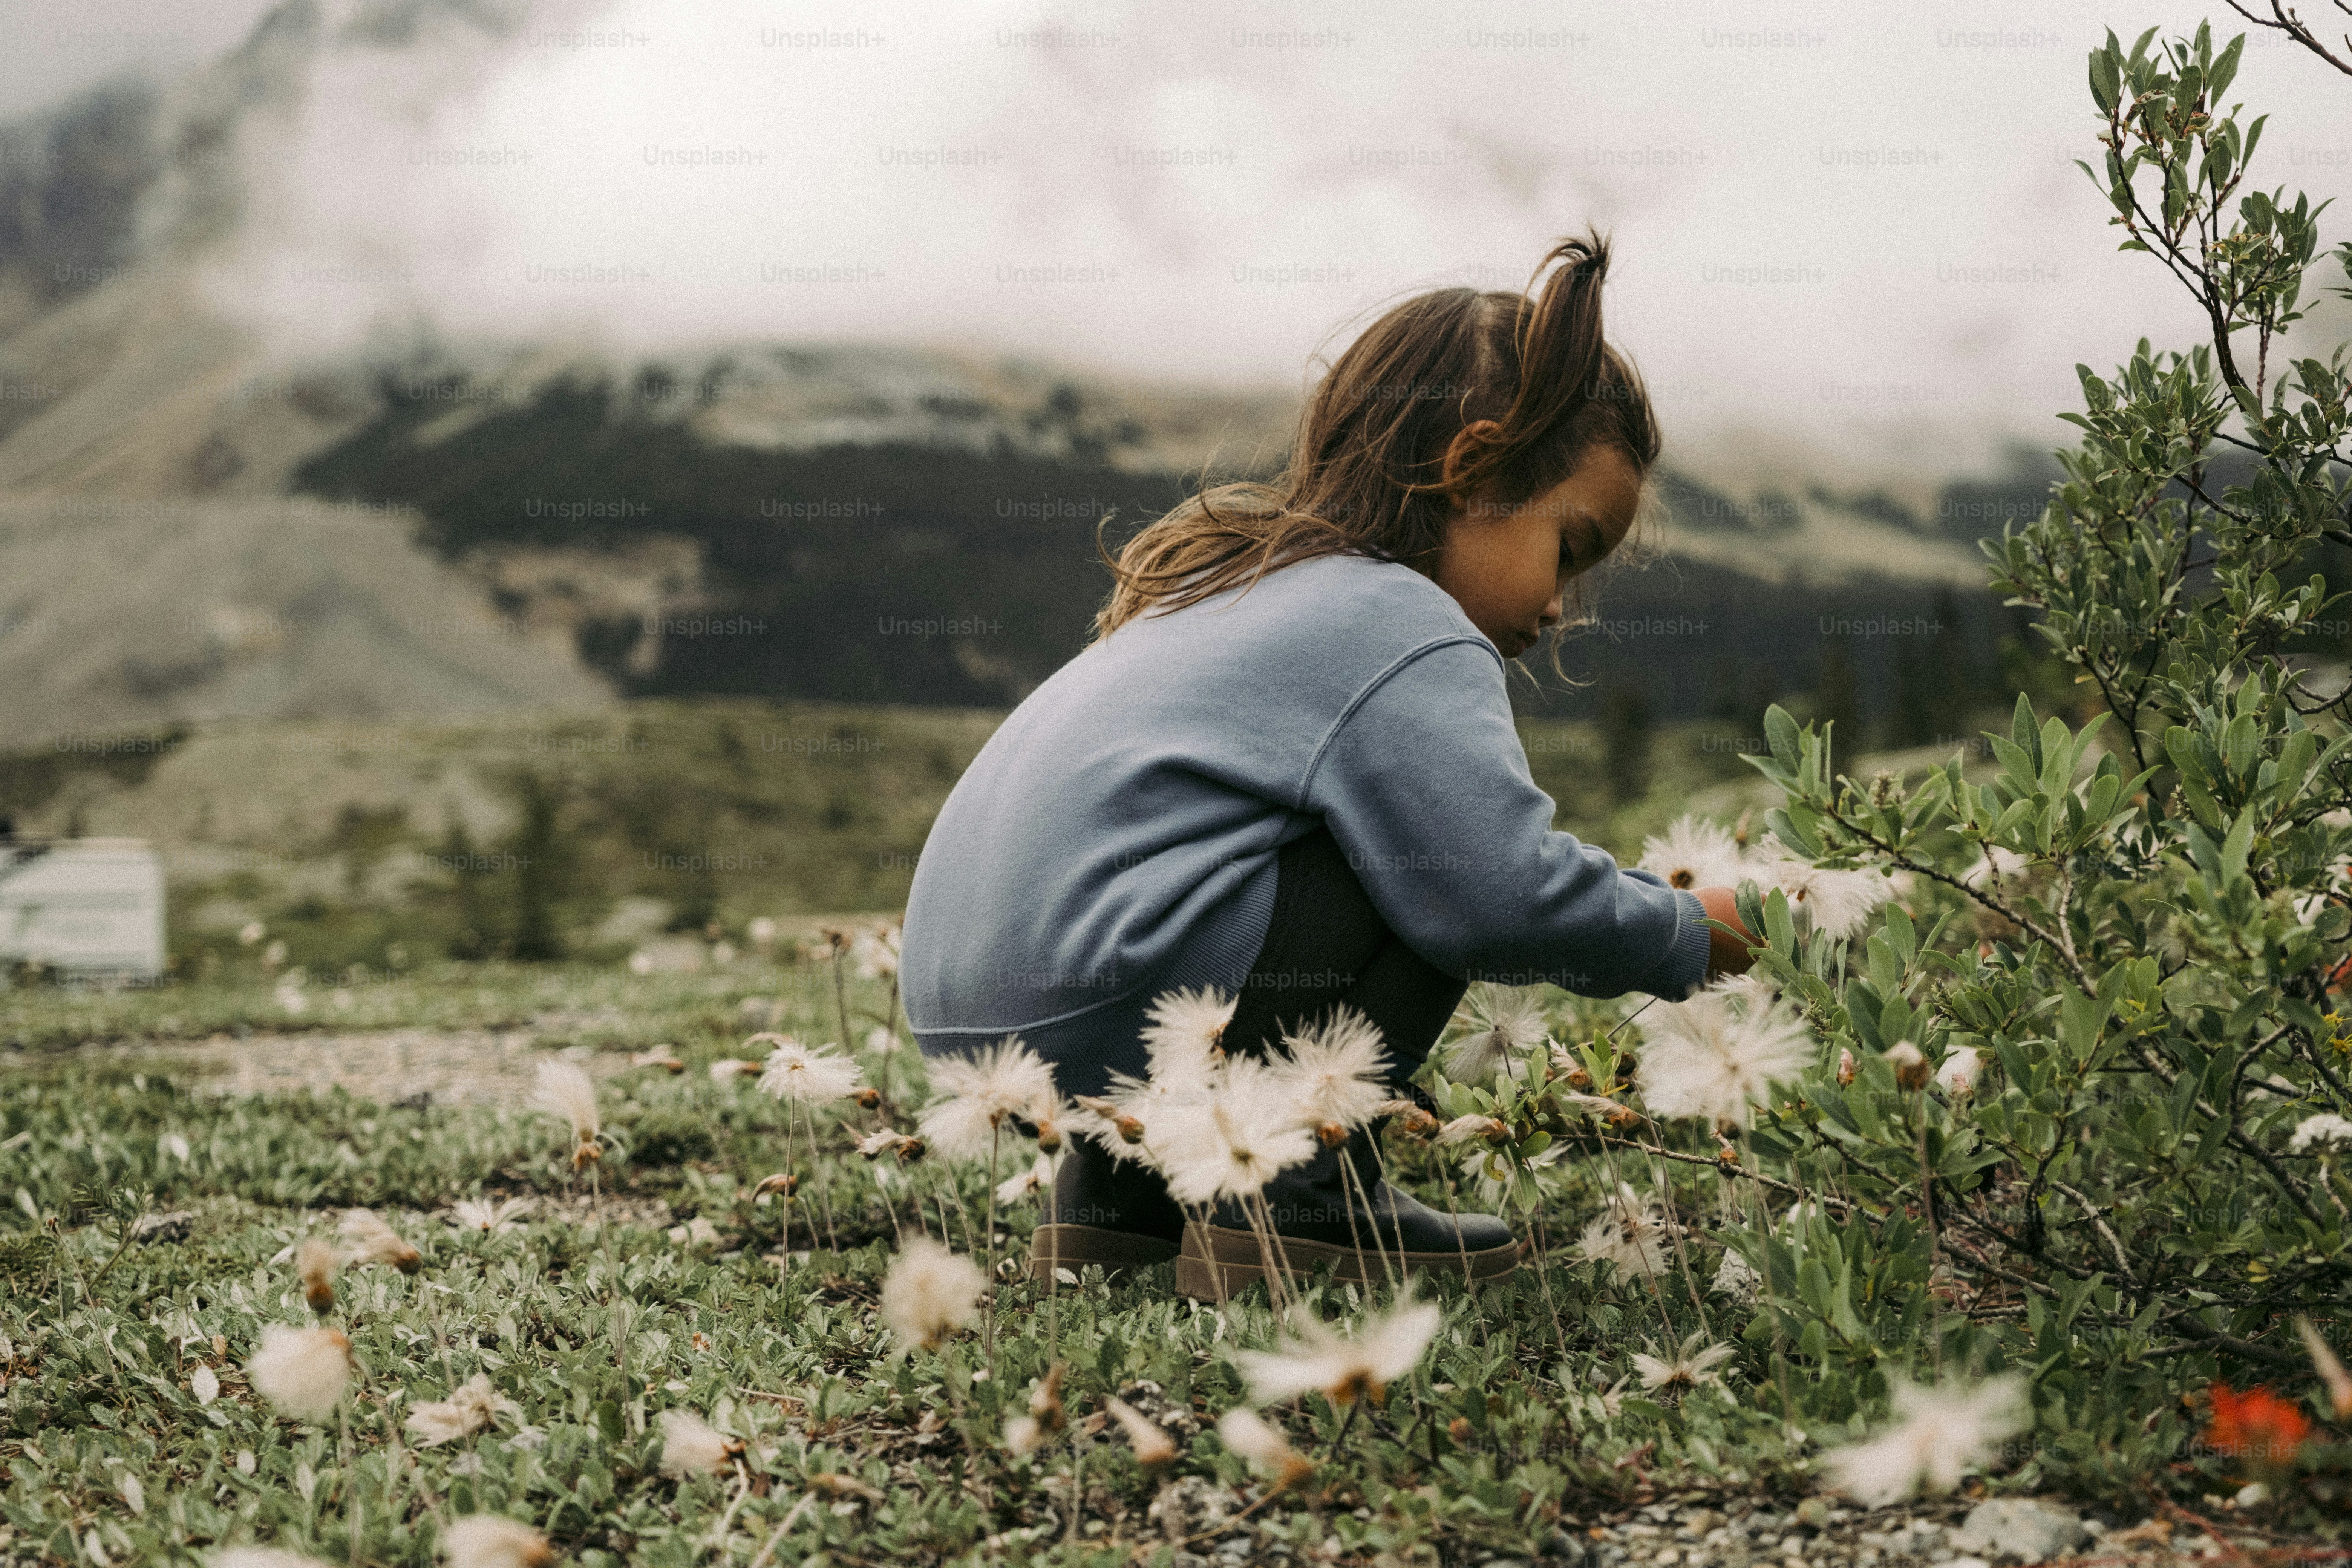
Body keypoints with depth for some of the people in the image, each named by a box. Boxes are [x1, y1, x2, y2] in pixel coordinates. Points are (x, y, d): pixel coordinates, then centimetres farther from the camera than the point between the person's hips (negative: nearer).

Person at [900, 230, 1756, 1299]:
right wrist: (1687, 936, 2)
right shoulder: (1405, 638, -9)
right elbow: (1502, 895, -16)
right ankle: (1295, 1195, -5)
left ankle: (1122, 1189, 21)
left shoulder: (1238, 578, 23)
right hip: (1093, 1004, -10)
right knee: (1421, 851, -8)